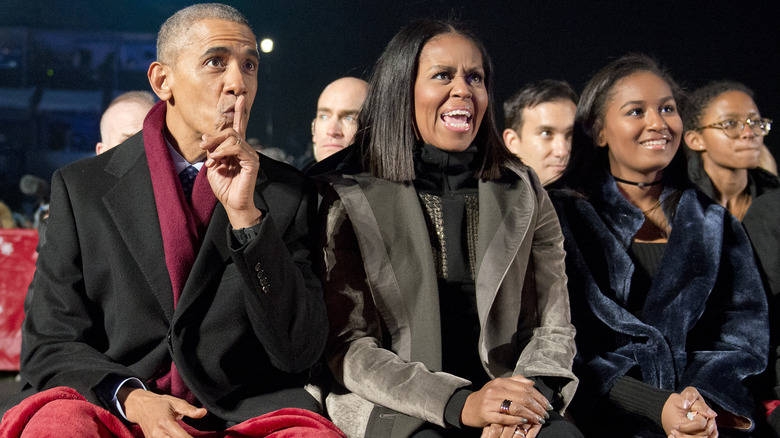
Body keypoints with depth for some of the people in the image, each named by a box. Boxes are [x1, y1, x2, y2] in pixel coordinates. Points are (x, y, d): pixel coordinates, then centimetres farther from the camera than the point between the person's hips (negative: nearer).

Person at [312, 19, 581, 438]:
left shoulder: (524, 194, 11)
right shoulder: (348, 198, 0)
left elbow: (554, 326, 9)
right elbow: (347, 347, -5)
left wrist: (533, 396, -13)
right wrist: (459, 404, -18)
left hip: (507, 402, 2)